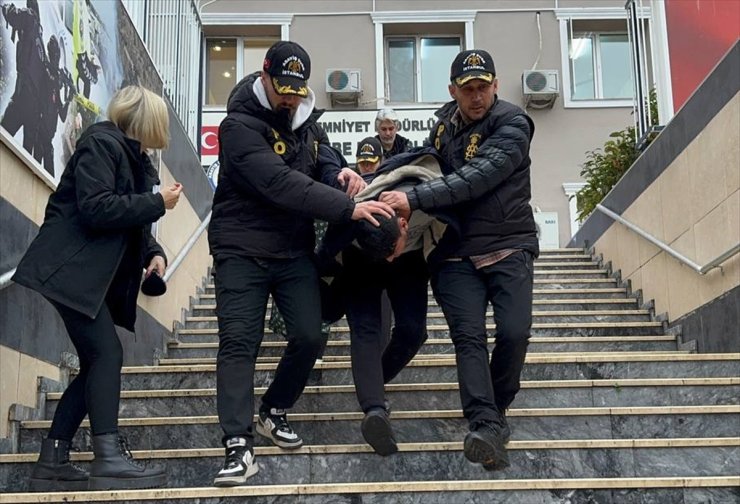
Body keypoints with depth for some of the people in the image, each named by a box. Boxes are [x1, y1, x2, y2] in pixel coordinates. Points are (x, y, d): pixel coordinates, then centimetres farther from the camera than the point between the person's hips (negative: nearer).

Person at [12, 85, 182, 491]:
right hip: (71, 270, -10)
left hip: (96, 275, 10)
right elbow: (95, 209, -23)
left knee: (95, 363, 6)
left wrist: (154, 252, -1)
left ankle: (52, 463, 11)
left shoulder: (131, 156, 18)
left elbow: (130, 221, 18)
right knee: (107, 354, -16)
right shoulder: (101, 143, -10)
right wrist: (157, 203, -16)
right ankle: (109, 459, -15)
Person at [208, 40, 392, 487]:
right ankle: (239, 446, -10)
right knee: (239, 341, -11)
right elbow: (281, 184, -28)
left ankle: (274, 412, 22)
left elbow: (320, 161, 17)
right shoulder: (240, 126, -16)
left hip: (295, 249, 6)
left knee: (309, 336, -2)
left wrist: (338, 173, -10)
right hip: (243, 249, -6)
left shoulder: (306, 119, 8)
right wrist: (348, 208, -34)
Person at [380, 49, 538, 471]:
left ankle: (496, 411, 11)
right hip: (457, 253, 4)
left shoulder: (512, 124, -9)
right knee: (469, 336, -12)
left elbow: (477, 178, -23)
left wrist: (414, 199, -30)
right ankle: (487, 426, -17)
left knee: (514, 332, -13)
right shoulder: (444, 125, 12)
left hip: (508, 246, -3)